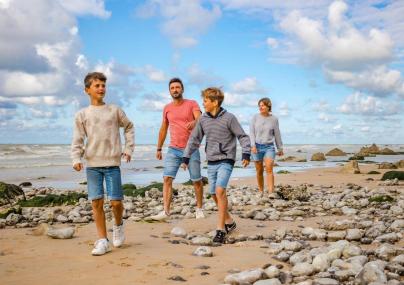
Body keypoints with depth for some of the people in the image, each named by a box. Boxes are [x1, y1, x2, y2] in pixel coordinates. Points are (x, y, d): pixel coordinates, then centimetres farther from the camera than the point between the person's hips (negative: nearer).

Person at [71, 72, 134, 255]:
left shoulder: (114, 111, 6)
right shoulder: (82, 114, 6)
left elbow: (129, 127, 18)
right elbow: (77, 140, 5)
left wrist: (129, 148, 10)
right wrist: (76, 159, -9)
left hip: (112, 163, -1)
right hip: (92, 164, 1)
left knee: (116, 202, -4)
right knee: (96, 202, 0)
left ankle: (118, 225, 29)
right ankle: (102, 241, 8)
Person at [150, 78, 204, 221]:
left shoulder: (192, 104, -2)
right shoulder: (167, 108, 10)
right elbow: (163, 129, 18)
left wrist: (194, 122, -42)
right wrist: (159, 148, 17)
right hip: (173, 150, 3)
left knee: (197, 181, 5)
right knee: (167, 179, -11)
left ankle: (199, 209, 24)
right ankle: (165, 212, -14)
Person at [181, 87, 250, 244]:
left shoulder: (229, 118, -8)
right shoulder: (203, 119, 5)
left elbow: (242, 136, -3)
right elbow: (194, 139, 12)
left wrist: (246, 154, -14)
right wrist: (186, 157, 11)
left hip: (226, 161, -5)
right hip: (211, 162, 6)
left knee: (220, 190, -20)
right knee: (214, 194, 8)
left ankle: (220, 229, -13)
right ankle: (229, 221, 28)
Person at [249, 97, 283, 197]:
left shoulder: (274, 119, 2)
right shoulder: (255, 117, 2)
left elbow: (277, 134, 10)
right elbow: (251, 132, -1)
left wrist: (280, 148, 13)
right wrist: (253, 145, -13)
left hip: (269, 147, -1)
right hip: (257, 146, 1)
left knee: (269, 169, -17)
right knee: (259, 171, 7)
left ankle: (271, 192, -22)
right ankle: (261, 191, 22)